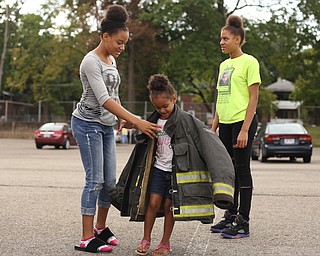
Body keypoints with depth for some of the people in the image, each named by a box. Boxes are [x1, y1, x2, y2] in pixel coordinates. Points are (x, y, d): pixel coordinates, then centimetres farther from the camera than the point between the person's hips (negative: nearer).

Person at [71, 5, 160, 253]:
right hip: (88, 123, -8)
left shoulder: (111, 60, 10)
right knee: (96, 180, -10)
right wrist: (137, 122, -31)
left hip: (106, 126, 8)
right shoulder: (91, 62, -18)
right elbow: (104, 99, -26)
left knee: (110, 180, 8)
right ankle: (87, 238, -6)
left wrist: (123, 119, 2)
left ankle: (101, 227, 24)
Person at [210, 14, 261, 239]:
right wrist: (213, 128, 16)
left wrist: (245, 129, -18)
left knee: (242, 169, -4)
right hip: (225, 122, 7)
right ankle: (230, 216, 21)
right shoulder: (224, 65, 16)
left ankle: (243, 222, 1)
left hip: (243, 121, -7)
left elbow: (253, 98, -12)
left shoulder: (249, 62, -7)